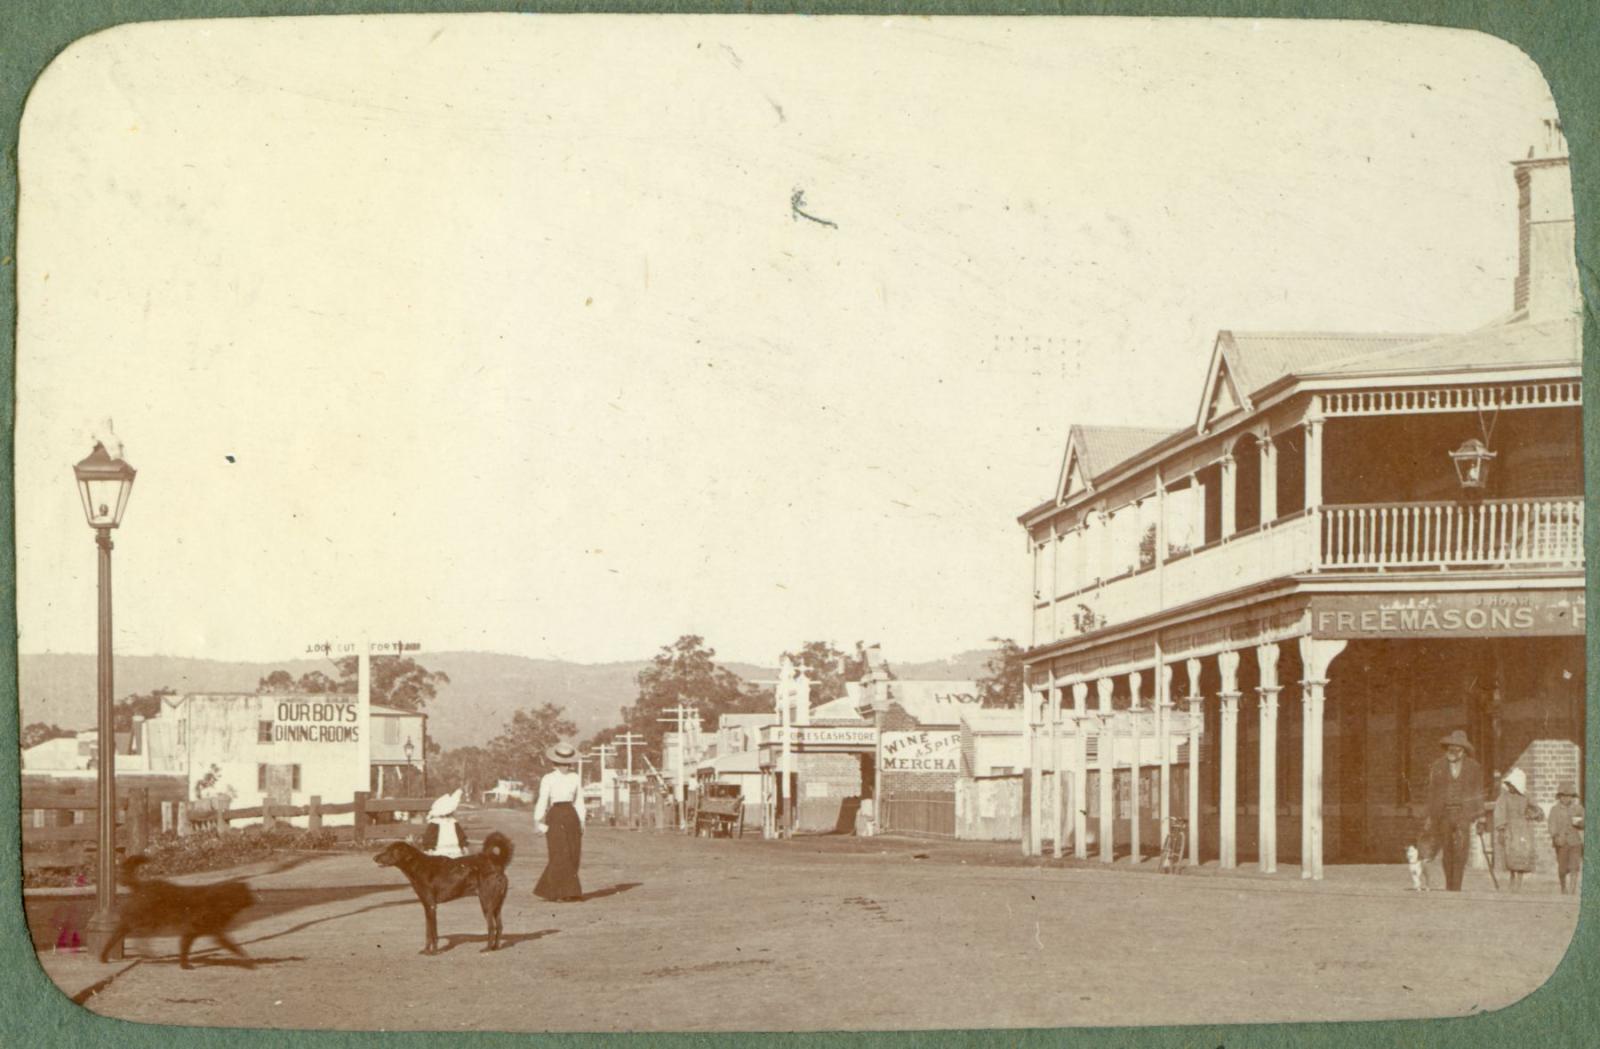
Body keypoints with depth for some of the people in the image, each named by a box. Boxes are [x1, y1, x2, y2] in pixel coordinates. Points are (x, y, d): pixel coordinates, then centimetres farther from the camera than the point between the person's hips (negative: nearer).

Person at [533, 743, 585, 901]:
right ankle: (561, 892, -2)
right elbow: (542, 801, -1)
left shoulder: (574, 778, 6)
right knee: (560, 855, -5)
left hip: (572, 816, 2)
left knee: (573, 855, 0)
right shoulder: (548, 779, 1)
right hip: (555, 816, -2)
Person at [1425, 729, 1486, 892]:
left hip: (1464, 814, -2)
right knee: (1447, 851, 5)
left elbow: (1478, 793, 7)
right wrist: (1431, 816, 6)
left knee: (1461, 849, -13)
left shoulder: (1474, 768, 6)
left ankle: (1456, 886, -14)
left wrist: (1476, 817, 1)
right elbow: (1432, 793, 10)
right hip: (1443, 814, 2)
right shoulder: (1437, 767, 8)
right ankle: (1449, 885, 14)